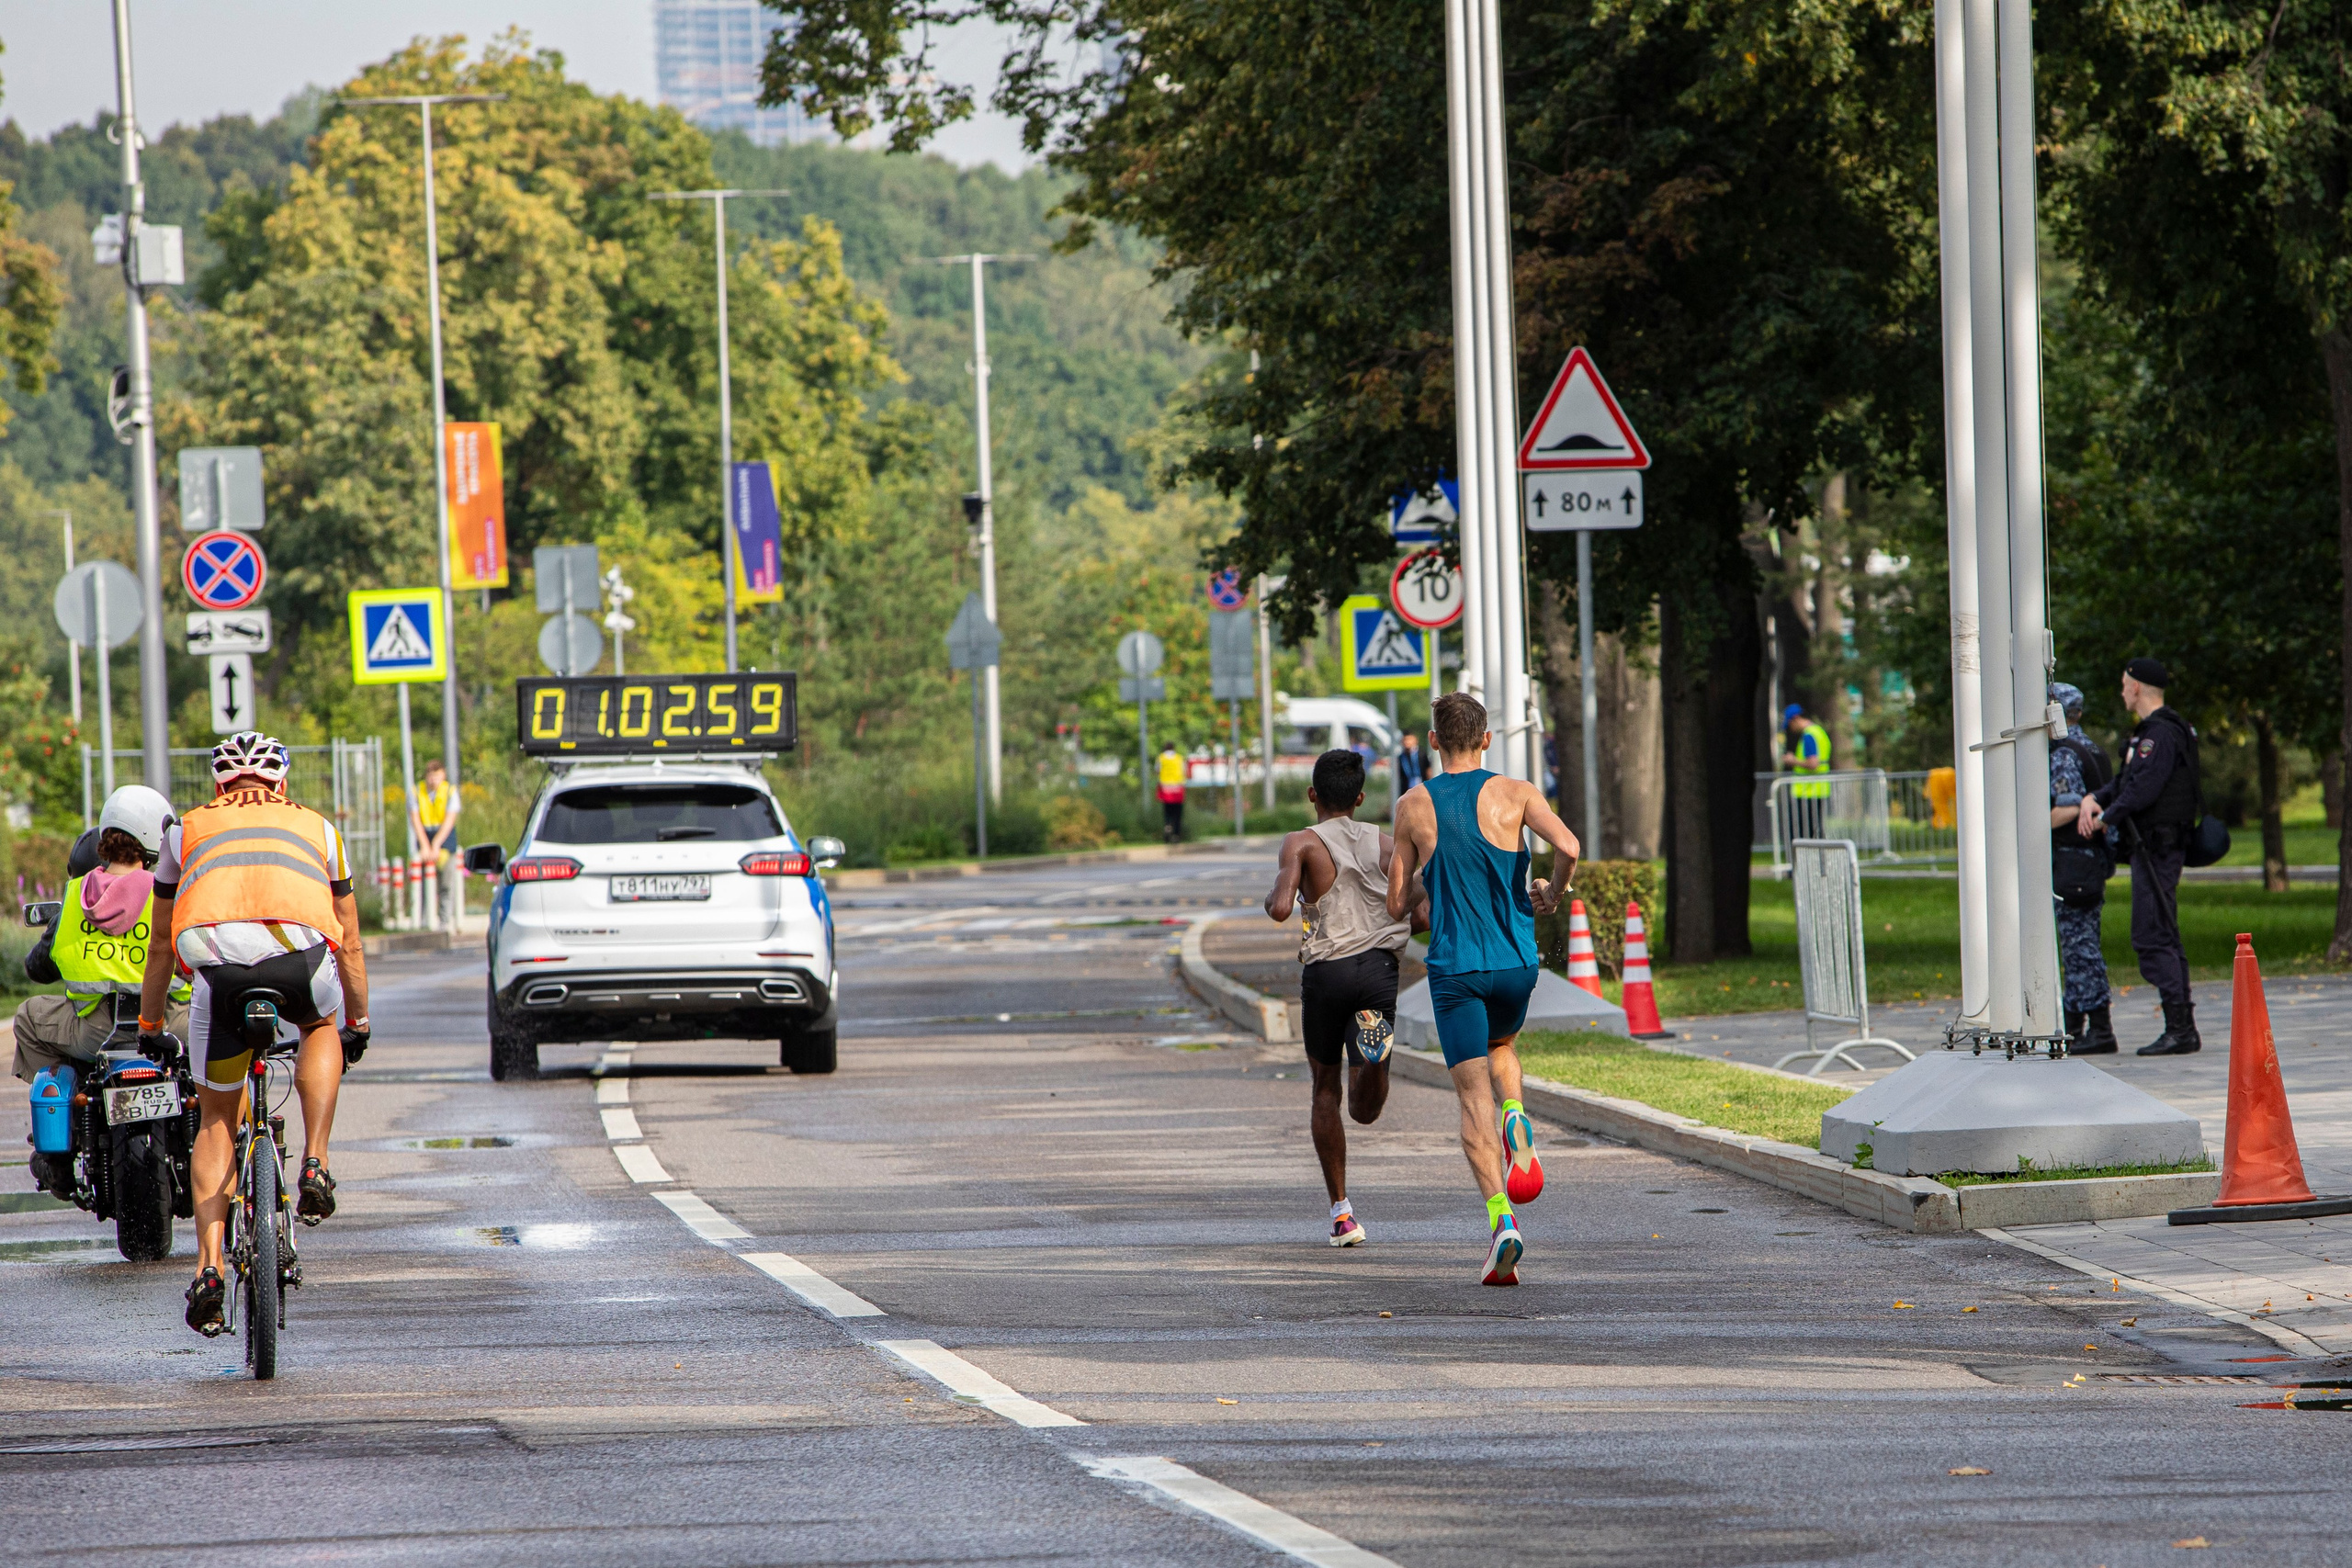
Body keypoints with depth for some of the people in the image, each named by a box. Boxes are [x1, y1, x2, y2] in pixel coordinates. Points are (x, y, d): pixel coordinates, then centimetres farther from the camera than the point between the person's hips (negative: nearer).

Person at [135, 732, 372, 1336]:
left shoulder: (189, 828, 33)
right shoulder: (317, 828, 33)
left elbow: (160, 946, 41)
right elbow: (349, 942, 43)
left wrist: (149, 1028, 53)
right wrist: (358, 1022, 57)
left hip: (216, 960, 0)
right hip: (302, 957, 0)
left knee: (218, 1121, 17)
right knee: (321, 1026, 36)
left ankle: (209, 1268, 4)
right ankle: (315, 1165, 20)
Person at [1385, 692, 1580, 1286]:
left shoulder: (1414, 807, 2)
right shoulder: (1515, 793, -1)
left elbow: (1396, 905, 6)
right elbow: (1567, 846, -18)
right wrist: (1553, 895, 2)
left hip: (1454, 968, -1)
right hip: (1515, 962, 1)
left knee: (1474, 1094, -4)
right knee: (1501, 1045, 32)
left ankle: (1500, 1214, -22)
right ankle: (1516, 1119, 1)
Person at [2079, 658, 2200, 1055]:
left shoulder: (2161, 734, -15)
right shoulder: (2154, 731, 18)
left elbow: (2142, 791, -21)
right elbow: (2126, 781, 17)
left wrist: (2105, 817, -8)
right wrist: (2094, 798, -2)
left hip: (2156, 849, -11)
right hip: (2155, 849, 11)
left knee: (2153, 938, -12)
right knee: (2163, 937, 13)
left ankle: (2179, 1030, -15)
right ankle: (2183, 1029, 15)